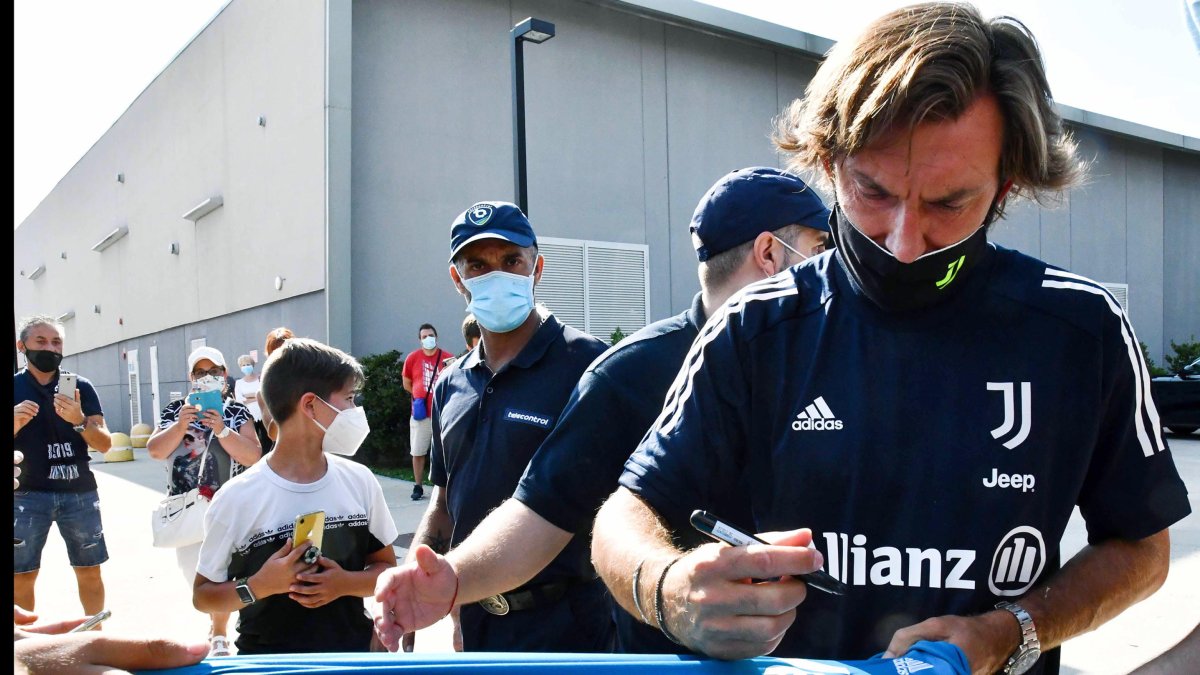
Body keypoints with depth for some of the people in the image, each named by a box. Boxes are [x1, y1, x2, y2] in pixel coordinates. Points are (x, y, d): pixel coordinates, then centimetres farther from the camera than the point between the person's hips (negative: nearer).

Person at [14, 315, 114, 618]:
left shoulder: (81, 387, 4)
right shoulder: (15, 387, 3)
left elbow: (104, 444, -1)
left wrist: (79, 420, -19)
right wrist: (15, 425, -20)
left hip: (80, 492, 1)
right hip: (28, 494, -1)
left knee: (90, 573, 7)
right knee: (21, 578, 0)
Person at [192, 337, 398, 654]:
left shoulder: (360, 482, -5)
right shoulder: (237, 498, -14)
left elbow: (387, 568, 3)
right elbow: (203, 595, -5)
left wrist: (346, 583, -15)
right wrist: (257, 587, -22)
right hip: (267, 660, -3)